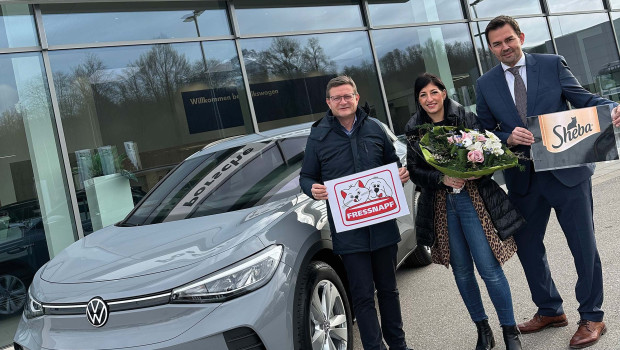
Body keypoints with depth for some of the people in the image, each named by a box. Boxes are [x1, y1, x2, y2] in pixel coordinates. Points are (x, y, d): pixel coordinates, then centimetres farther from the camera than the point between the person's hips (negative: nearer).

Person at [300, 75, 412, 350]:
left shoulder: (374, 128, 6)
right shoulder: (318, 137, 0)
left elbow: (392, 162, 18)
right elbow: (306, 177, 4)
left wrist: (402, 173, -4)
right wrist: (313, 189, -18)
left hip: (383, 225, 3)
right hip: (348, 230, -3)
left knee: (388, 289, 17)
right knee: (363, 296, 1)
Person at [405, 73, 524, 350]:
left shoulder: (466, 119, 0)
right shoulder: (414, 130, 6)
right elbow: (414, 170, 2)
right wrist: (443, 178, -14)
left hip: (473, 200, -2)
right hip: (441, 207, 3)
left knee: (489, 268, -5)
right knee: (462, 271, 10)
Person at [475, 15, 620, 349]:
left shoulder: (553, 64, 0)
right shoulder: (485, 84, 5)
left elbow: (583, 99, -2)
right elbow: (485, 132, 6)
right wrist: (508, 138, -15)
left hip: (567, 170, -3)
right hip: (523, 179, 3)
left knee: (583, 246, 4)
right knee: (527, 246, 13)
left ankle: (591, 318, 22)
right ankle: (549, 310, 34)